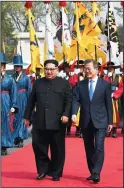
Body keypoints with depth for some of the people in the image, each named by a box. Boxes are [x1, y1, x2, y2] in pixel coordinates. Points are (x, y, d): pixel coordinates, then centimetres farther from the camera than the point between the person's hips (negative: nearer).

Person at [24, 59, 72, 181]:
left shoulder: (64, 83, 4)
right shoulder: (37, 83, 13)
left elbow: (69, 101, -2)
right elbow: (31, 101, 15)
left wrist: (66, 114, -15)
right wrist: (27, 116, 12)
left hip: (57, 122, -3)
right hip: (39, 122, 3)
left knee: (57, 149, 3)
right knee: (37, 145, 0)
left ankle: (56, 173, 16)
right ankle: (43, 169, 17)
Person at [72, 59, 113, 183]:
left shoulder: (105, 84, 0)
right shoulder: (80, 85, 5)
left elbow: (108, 103, 1)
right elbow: (75, 100, -4)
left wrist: (110, 121, -1)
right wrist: (74, 113, -22)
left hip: (100, 121, -3)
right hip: (85, 121, 3)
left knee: (99, 147, -11)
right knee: (89, 148, 10)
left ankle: (96, 173, -8)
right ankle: (92, 172, 19)